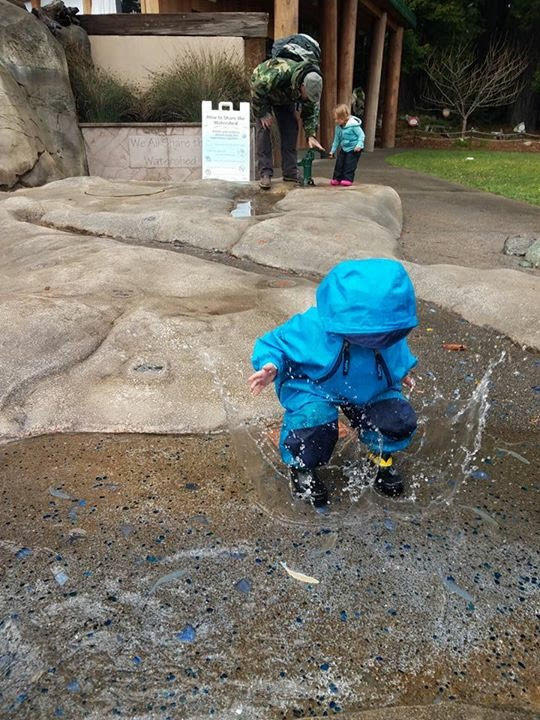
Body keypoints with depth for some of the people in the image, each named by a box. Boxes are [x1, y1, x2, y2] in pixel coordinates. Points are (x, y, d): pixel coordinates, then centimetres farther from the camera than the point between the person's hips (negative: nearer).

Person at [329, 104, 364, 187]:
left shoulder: (353, 125, -22)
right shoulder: (338, 127, -2)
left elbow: (361, 135, -15)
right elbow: (337, 139, 11)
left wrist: (359, 145, -26)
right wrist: (333, 150, 15)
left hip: (354, 149, -7)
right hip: (344, 148, 7)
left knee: (349, 164, -9)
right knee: (339, 163, 5)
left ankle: (348, 179, -1)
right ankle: (337, 178, 14)